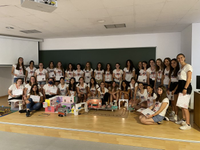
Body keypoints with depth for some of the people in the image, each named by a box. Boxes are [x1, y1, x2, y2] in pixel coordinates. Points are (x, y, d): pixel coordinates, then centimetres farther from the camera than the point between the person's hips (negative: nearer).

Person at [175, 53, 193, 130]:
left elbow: (189, 78, -15)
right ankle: (183, 120, 25)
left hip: (186, 86, -9)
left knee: (184, 106, -11)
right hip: (180, 86, 9)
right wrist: (176, 89, 17)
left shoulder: (188, 66, -6)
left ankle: (188, 124, -6)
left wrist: (185, 88, -23)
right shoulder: (181, 68, 19)